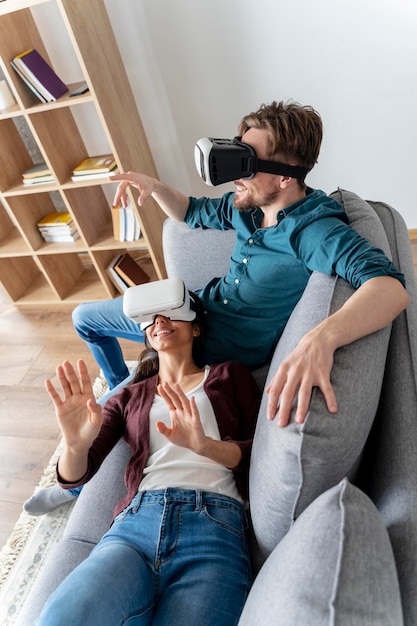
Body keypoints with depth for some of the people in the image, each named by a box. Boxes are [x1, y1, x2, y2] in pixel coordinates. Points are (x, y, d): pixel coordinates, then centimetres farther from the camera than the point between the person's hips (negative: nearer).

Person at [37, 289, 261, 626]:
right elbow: (74, 477, 12)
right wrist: (75, 444, -12)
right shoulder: (129, 397, 21)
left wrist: (204, 445, -13)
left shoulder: (230, 375, 17)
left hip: (214, 523, -2)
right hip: (137, 521, 3)